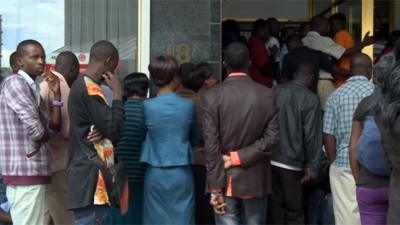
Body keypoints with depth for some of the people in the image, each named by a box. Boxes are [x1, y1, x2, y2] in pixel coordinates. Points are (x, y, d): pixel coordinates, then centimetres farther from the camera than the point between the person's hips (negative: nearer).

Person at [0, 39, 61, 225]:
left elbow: (53, 128, 11)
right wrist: (44, 136, 2)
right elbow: (35, 129, -19)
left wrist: (56, 95, 3)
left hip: (34, 172, 9)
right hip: (25, 173, -9)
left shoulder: (33, 88, 18)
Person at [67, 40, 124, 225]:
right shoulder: (90, 90, -15)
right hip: (91, 176, -10)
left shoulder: (80, 86, 17)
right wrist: (117, 94, -9)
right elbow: (114, 129, -17)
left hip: (85, 174, 10)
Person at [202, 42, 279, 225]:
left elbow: (211, 146, -10)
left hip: (224, 181, -1)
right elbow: (272, 138, -9)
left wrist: (215, 188, -9)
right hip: (255, 181, 1)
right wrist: (240, 157, -8)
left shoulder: (211, 97, -7)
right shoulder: (267, 95, -2)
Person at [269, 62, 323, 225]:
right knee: (294, 211, 3)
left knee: (276, 206, 12)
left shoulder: (275, 92, 2)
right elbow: (312, 135, -11)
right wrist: (312, 165, -4)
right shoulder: (310, 99, -10)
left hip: (270, 159, 4)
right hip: (292, 163, -4)